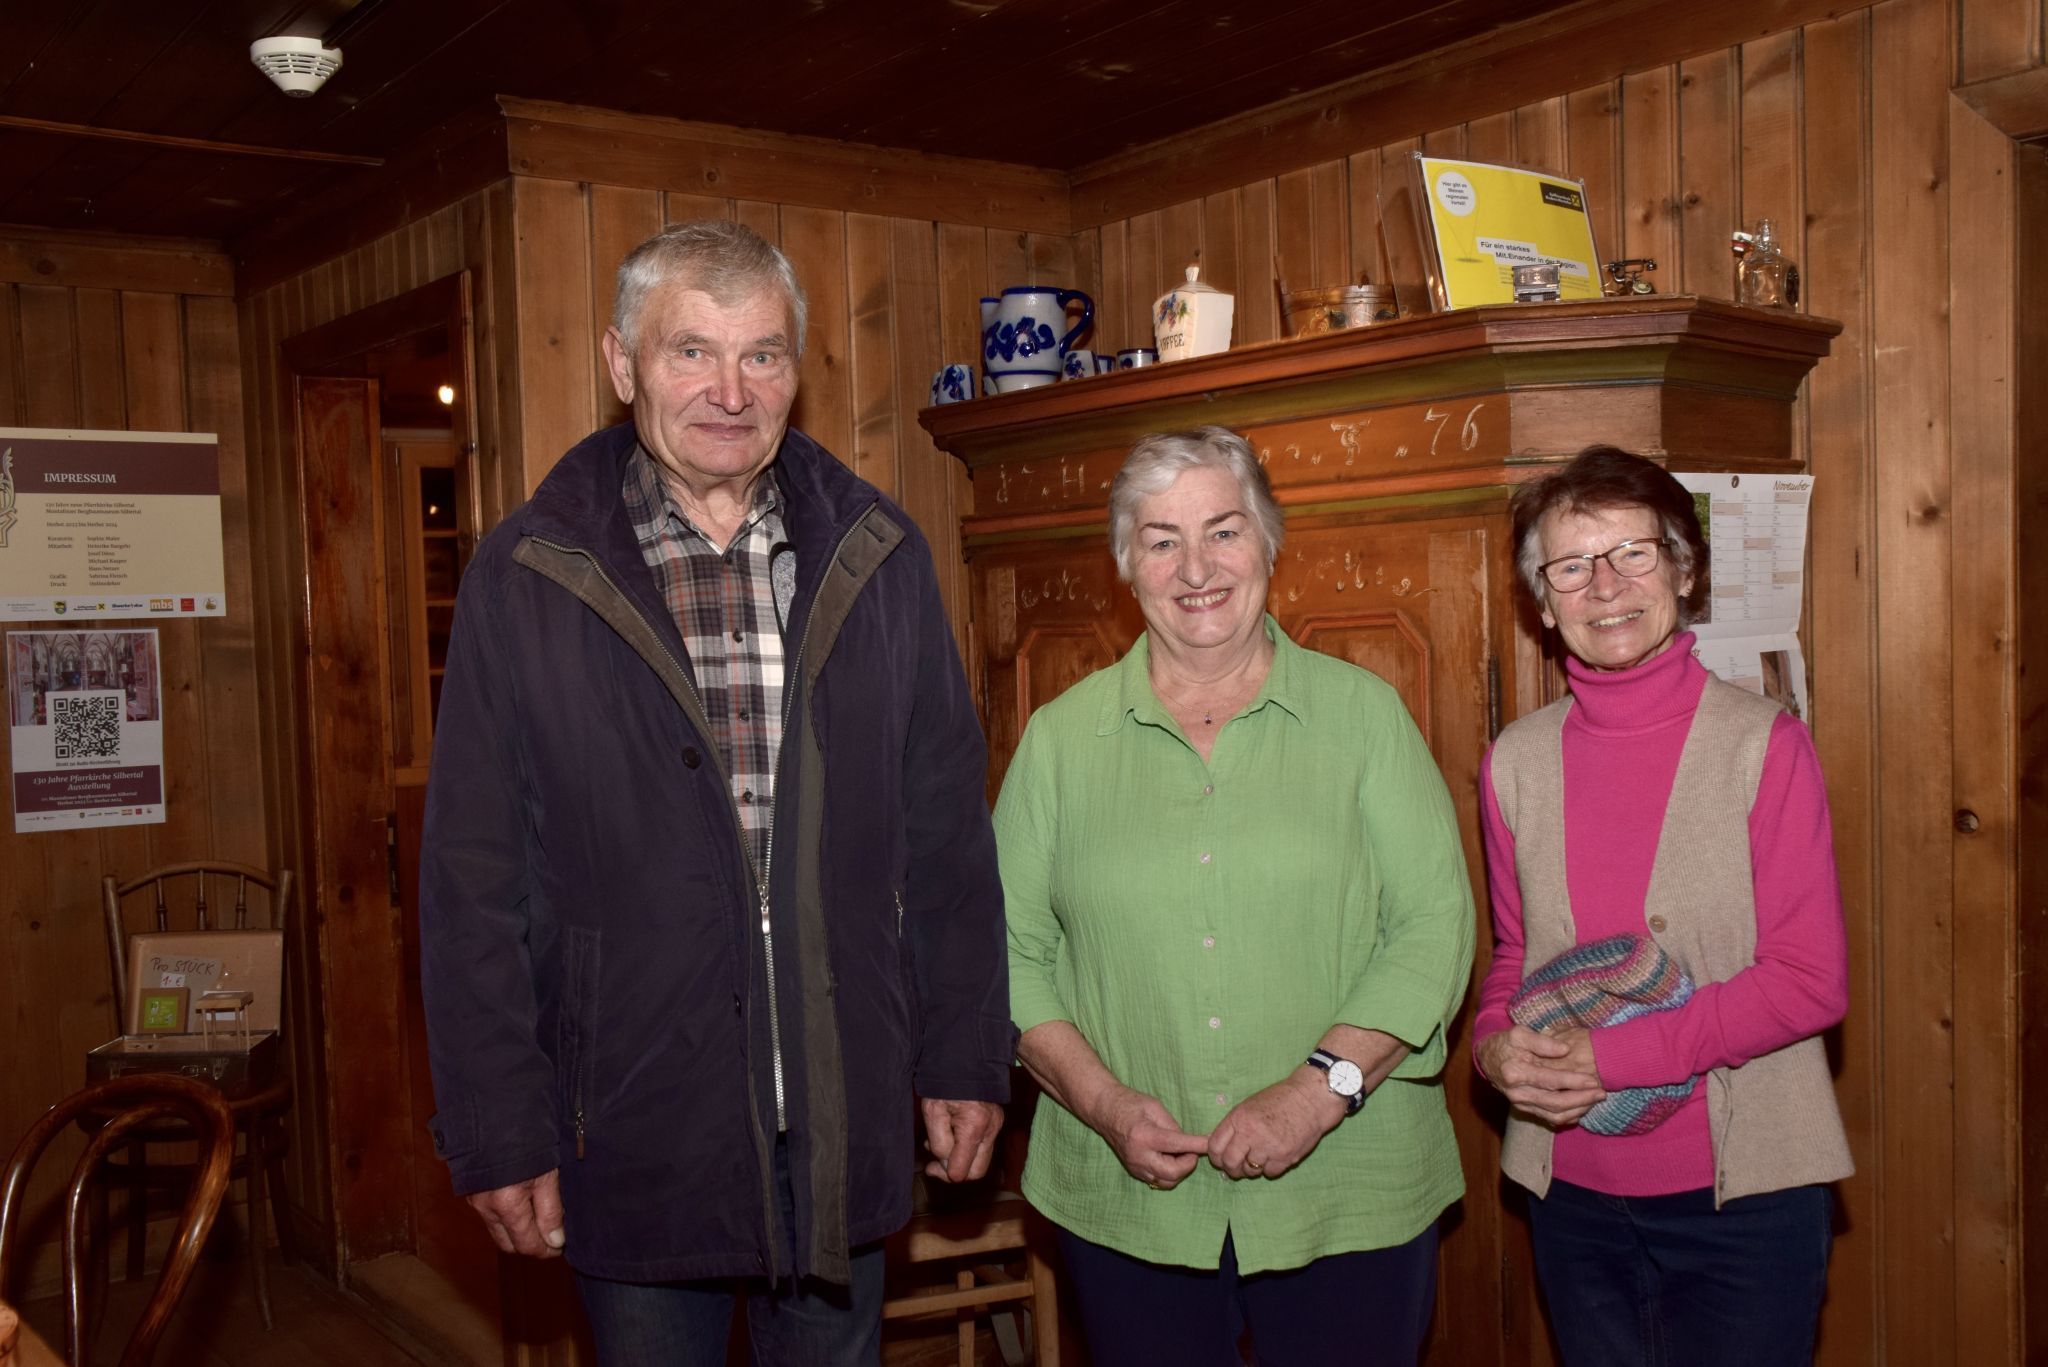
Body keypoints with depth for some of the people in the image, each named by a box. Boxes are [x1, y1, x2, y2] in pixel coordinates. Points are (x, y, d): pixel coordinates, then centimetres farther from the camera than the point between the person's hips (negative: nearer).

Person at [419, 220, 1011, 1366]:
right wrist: (499, 1131, -6)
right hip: (635, 1131, -2)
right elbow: (475, 881, -5)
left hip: (848, 1123, 2)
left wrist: (967, 1057, 5)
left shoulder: (879, 555, 1)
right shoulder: (530, 574, -6)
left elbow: (948, 830, 5)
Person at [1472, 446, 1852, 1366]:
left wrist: (1615, 1056, -17)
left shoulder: (1763, 745, -10)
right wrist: (1495, 1045, -9)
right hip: (1573, 1195, 4)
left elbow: (1812, 980, -11)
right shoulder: (1516, 761, 1)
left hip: (1742, 1195, -3)